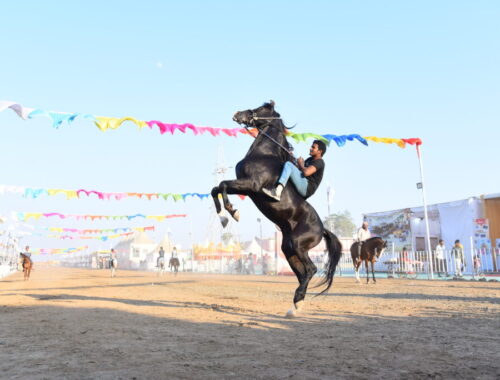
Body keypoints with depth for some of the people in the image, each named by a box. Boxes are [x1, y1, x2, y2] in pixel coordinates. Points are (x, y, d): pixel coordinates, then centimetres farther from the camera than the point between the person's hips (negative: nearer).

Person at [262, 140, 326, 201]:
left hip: (307, 189, -10)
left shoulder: (319, 162, -8)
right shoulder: (310, 159, 20)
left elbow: (306, 172, -24)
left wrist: (301, 164, -4)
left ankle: (277, 192, -36)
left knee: (288, 164, -21)